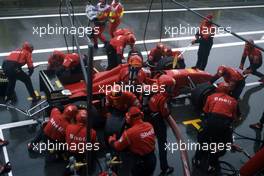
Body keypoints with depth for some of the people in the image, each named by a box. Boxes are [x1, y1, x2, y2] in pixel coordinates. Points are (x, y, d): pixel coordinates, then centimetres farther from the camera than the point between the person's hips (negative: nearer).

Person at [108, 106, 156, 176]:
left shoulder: (130, 132, -26)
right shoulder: (149, 125, -7)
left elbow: (118, 147, -13)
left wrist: (111, 140, 8)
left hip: (141, 162, -6)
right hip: (152, 159, 6)